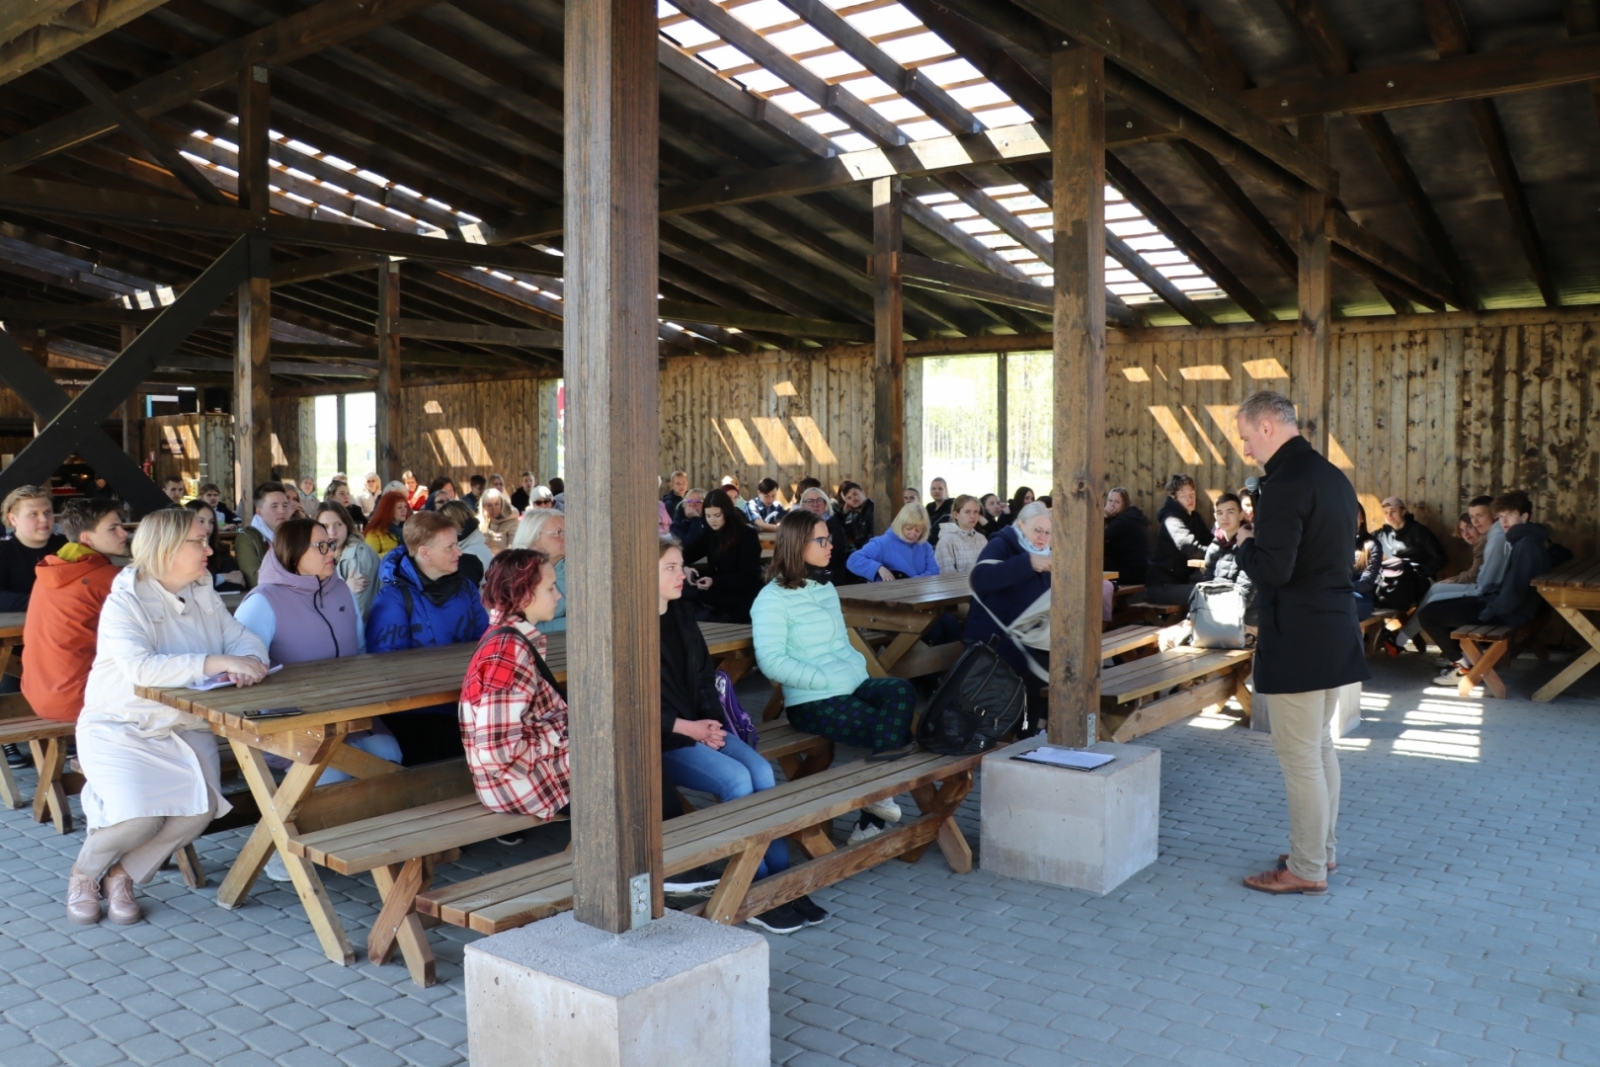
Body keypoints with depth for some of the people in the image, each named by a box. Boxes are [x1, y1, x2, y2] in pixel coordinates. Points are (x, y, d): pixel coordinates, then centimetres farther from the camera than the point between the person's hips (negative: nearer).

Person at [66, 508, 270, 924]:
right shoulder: (125, 602, -13)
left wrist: (248, 663, -25)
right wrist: (217, 662, -37)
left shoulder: (205, 596, 7)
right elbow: (140, 668, -29)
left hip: (185, 730, 5)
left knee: (200, 809, -20)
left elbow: (246, 641, 0)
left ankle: (123, 875, 7)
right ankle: (84, 872, 10)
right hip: (120, 729, -5)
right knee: (139, 817, -25)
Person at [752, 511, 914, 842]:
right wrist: (828, 680, -20)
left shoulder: (825, 588, 18)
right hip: (813, 701, -7)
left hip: (853, 686, 7)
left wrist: (859, 669, 1)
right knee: (892, 734, -25)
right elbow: (771, 662, -19)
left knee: (901, 690, -26)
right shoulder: (772, 598, -9)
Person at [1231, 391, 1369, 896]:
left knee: (1299, 754, -1)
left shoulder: (1285, 483, -19)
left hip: (1298, 640, -10)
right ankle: (1321, 848, 31)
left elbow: (1272, 570, -25)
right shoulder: (1334, 476, 11)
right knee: (1320, 745, 19)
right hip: (1336, 631, 10)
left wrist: (1245, 544, -5)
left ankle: (1307, 869, 9)